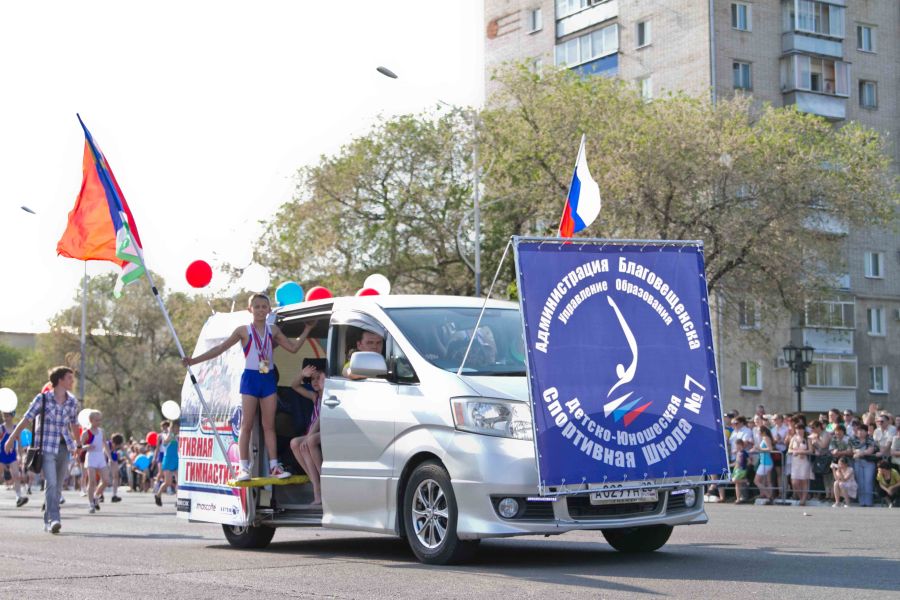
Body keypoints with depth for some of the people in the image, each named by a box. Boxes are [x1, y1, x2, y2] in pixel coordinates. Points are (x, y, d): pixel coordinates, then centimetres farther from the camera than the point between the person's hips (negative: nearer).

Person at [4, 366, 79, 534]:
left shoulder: (73, 402, 6)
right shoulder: (42, 398, -5)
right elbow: (26, 418, -2)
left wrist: (77, 444, 31)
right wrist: (12, 438, 0)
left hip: (64, 448, 5)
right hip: (46, 447, -5)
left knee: (57, 486, 8)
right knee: (51, 483, -18)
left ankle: (47, 522, 19)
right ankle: (54, 520, -24)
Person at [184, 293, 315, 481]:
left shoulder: (273, 330, 8)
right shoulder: (244, 331, -1)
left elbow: (293, 347, 13)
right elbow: (220, 348, -2)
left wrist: (307, 330, 7)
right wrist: (194, 360, -8)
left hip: (268, 380, 3)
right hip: (250, 378, -3)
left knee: (269, 425, 4)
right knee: (247, 425, -4)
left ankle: (274, 466, 5)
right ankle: (243, 467, -4)